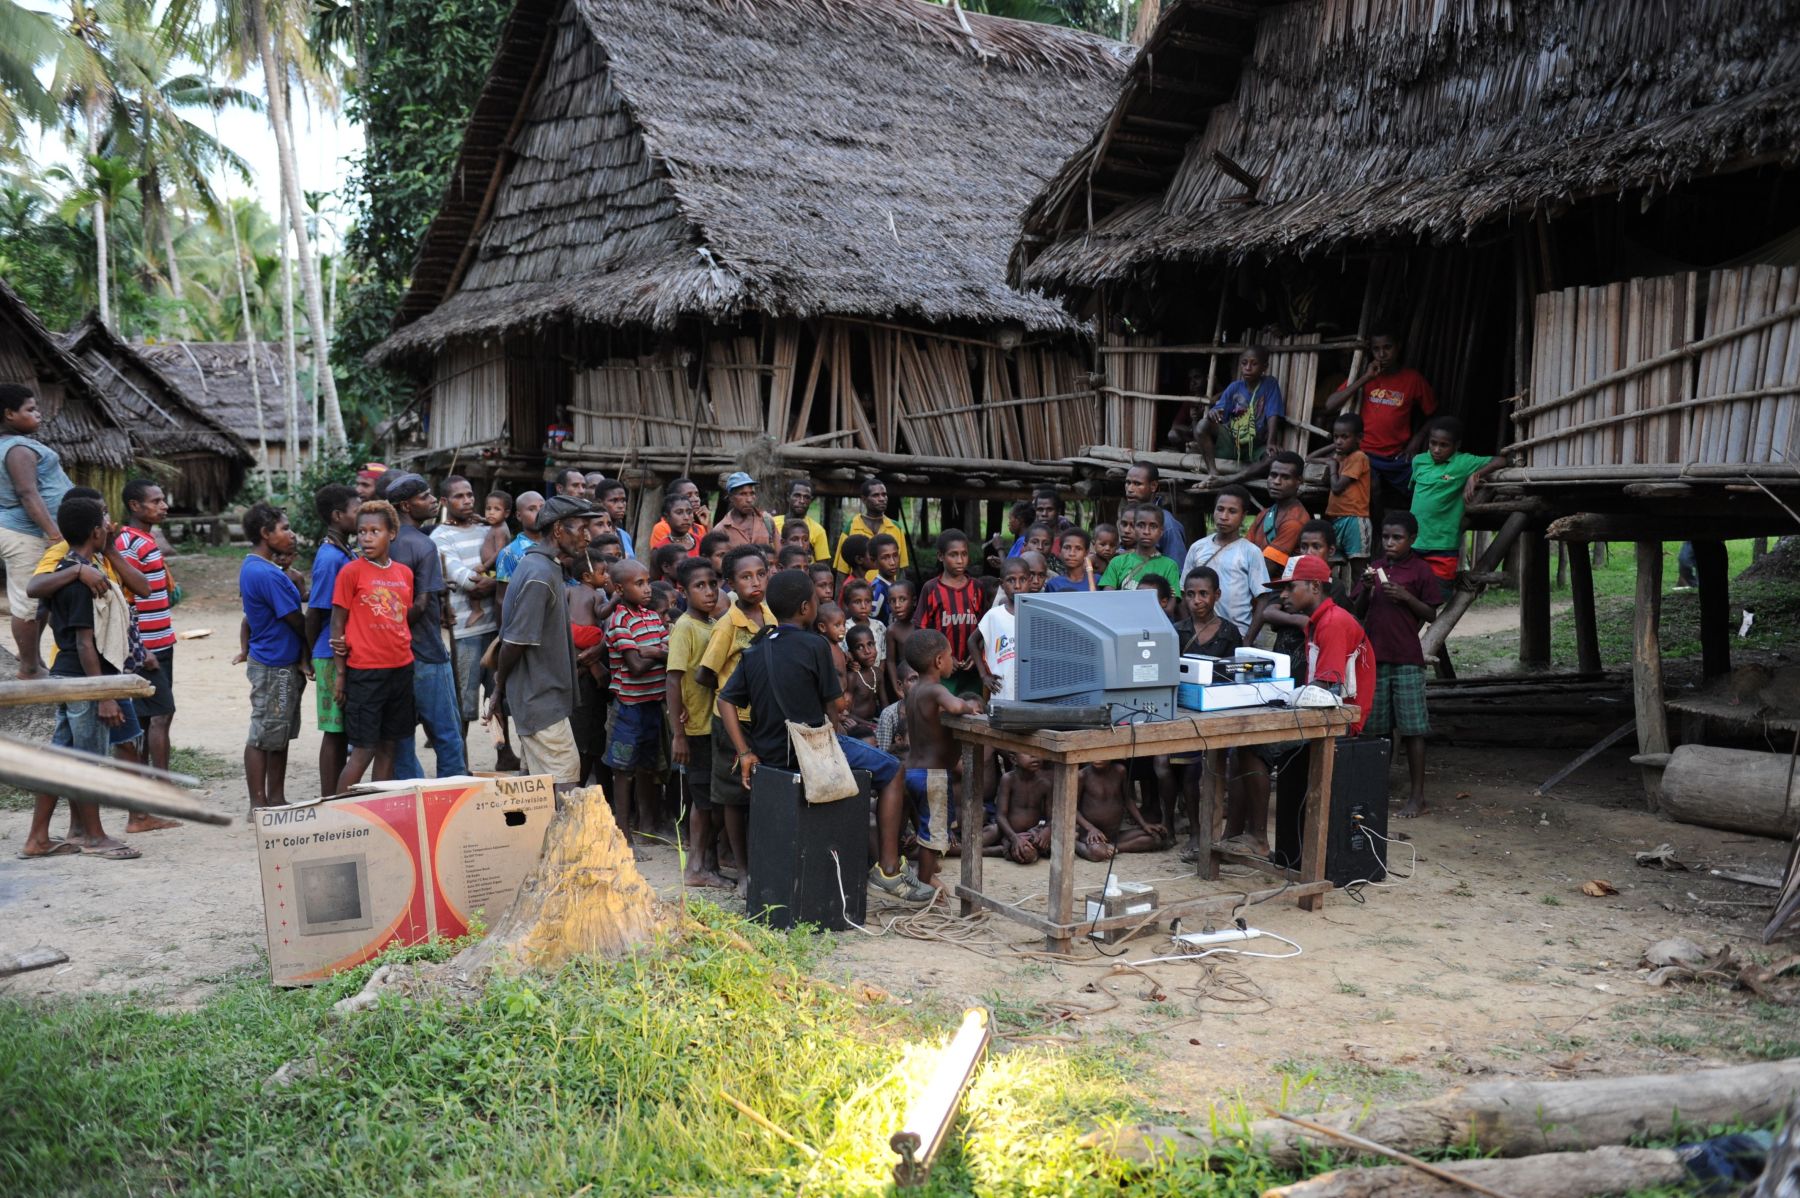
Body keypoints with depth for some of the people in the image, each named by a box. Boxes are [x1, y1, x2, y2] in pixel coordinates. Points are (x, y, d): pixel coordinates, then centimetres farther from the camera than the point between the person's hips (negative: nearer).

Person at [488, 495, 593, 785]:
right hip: (540, 696, -10)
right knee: (564, 777, -8)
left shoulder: (544, 565, 13)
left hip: (542, 694, 10)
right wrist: (499, 689, -8)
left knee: (536, 780, 13)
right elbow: (516, 640, -18)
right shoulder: (541, 575, -20)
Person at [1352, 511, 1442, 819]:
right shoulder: (1374, 569, 11)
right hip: (1375, 655, 5)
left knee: (1412, 728, -3)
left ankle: (1418, 796, 2)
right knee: (1377, 727, 9)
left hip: (1407, 659, -4)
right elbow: (1358, 613, 12)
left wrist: (1406, 597, -15)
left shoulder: (1420, 571, -1)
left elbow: (1430, 615, 0)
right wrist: (1366, 590, -6)